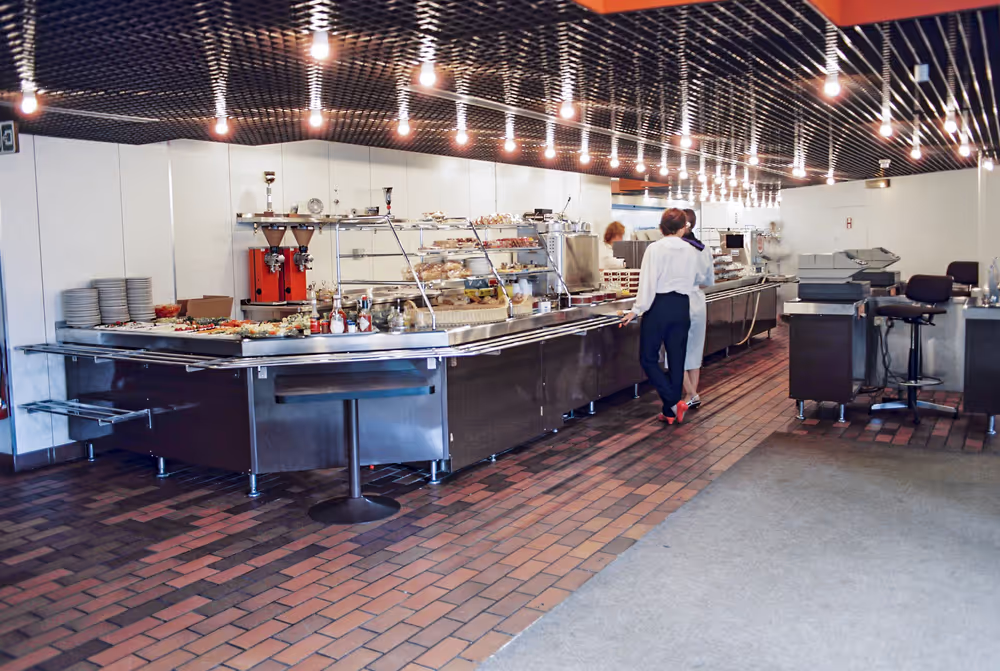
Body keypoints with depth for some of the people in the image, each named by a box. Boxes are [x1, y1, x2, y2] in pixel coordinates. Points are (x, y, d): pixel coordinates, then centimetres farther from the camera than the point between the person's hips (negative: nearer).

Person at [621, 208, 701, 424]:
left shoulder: (654, 248, -9)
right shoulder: (692, 252, 3)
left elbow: (648, 283, -12)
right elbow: (695, 284, 12)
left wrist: (637, 310, -6)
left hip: (658, 306, -4)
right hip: (682, 307, 4)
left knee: (648, 358, 7)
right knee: (676, 360, 10)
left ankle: (672, 403, -5)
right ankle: (670, 412, 18)